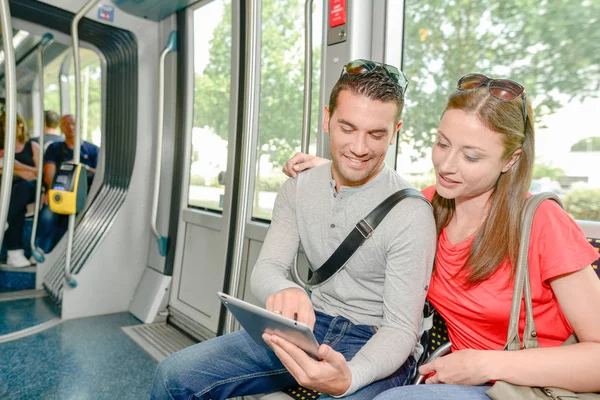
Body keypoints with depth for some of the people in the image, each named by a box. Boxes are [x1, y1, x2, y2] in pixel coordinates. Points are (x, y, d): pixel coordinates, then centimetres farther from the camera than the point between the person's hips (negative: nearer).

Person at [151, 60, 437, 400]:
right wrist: (283, 290, -32)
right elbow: (267, 268, -7)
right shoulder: (297, 190, -1)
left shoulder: (411, 214, -17)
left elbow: (401, 328, -16)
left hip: (377, 346, -3)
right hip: (311, 325, 4)